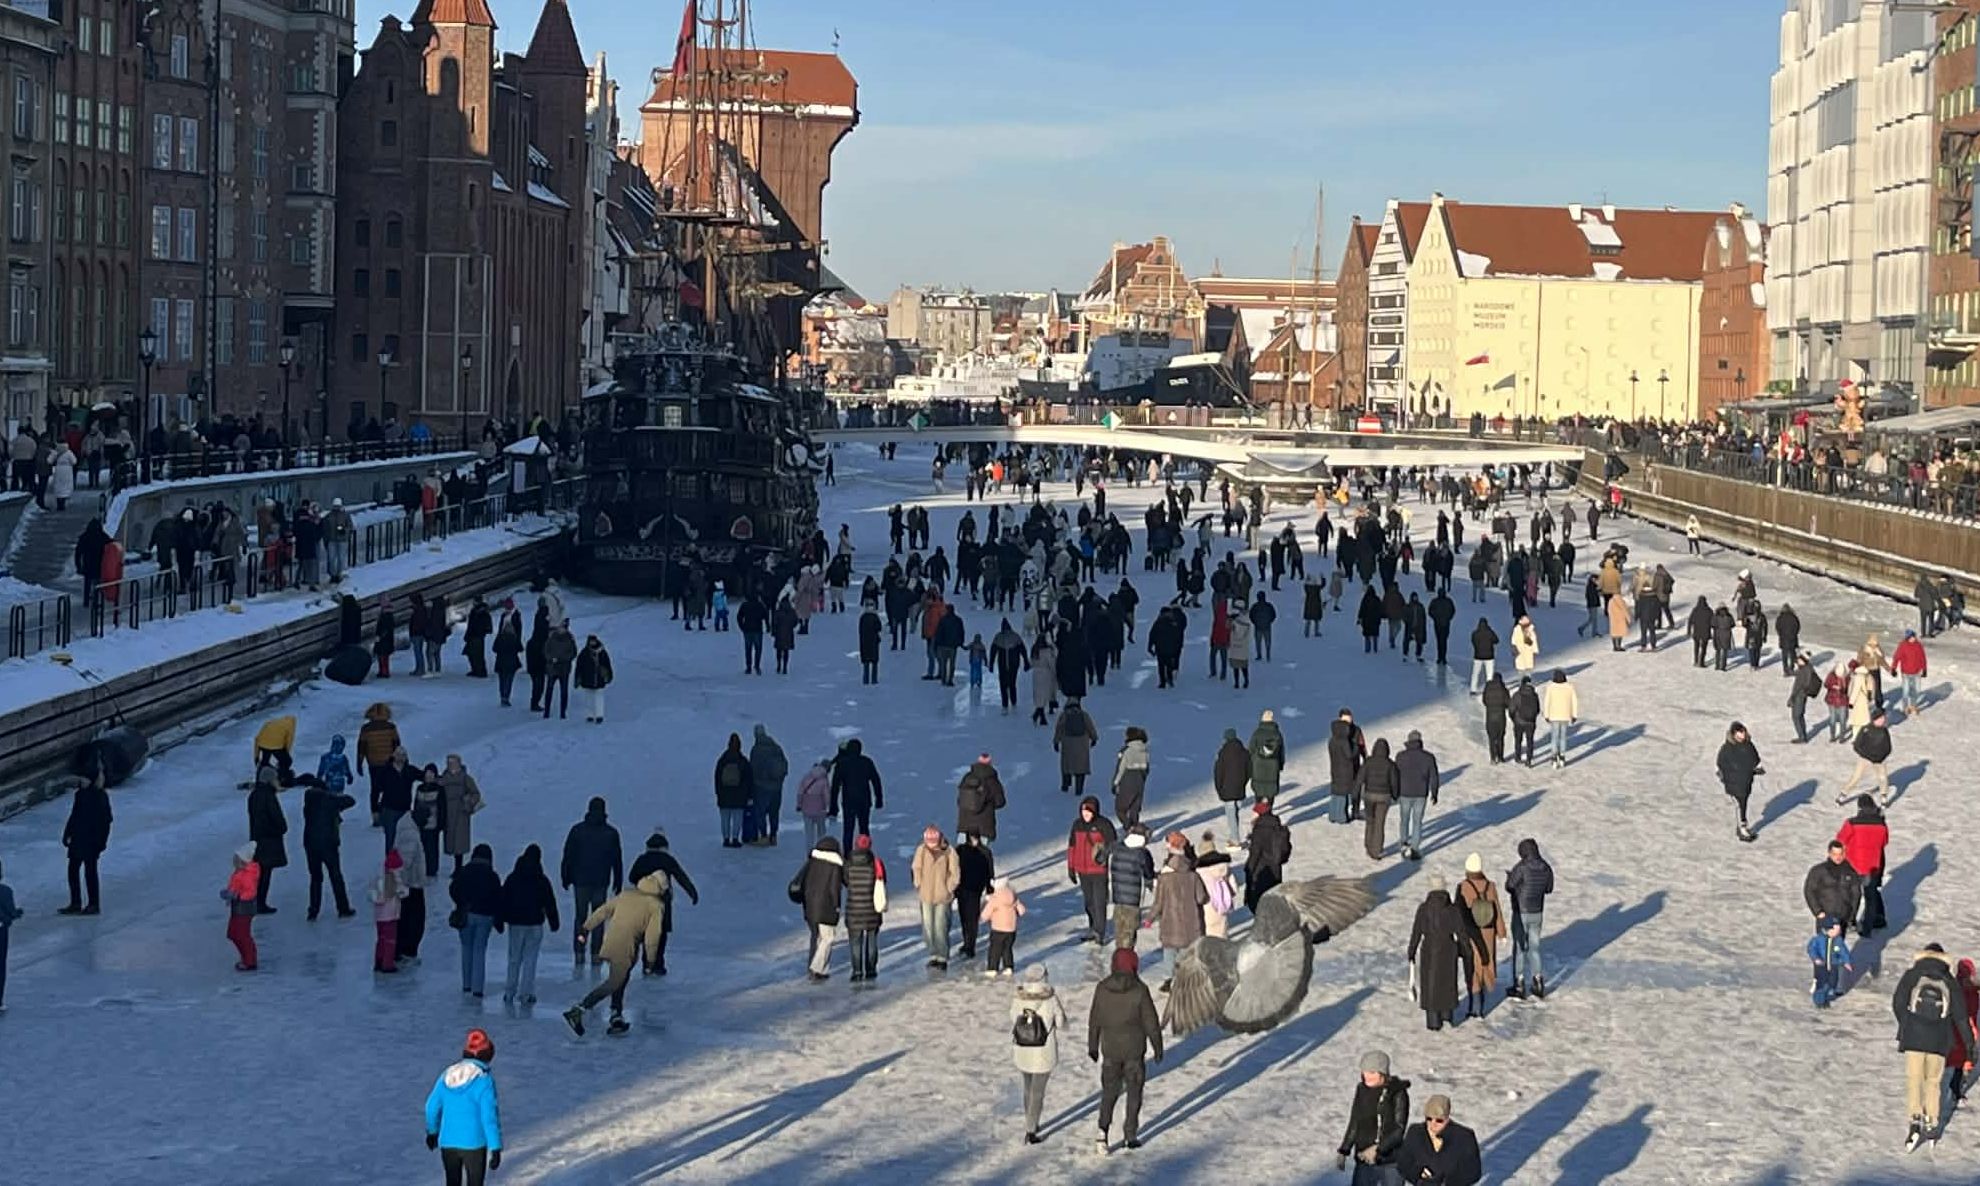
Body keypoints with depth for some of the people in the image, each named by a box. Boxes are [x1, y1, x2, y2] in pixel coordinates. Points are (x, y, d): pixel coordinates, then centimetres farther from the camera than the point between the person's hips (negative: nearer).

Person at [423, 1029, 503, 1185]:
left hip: (448, 1143, 4)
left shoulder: (447, 1075, 0)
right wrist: (495, 1148, -14)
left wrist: (432, 1131, 28)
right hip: (474, 1143, -4)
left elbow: (432, 1106, 10)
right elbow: (490, 1117, -18)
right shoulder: (483, 1080, -15)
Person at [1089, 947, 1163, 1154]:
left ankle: (1103, 1128, -6)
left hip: (1110, 1050, 2)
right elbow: (1151, 1022, -9)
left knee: (1109, 1091, 13)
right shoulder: (1139, 990, -14)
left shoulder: (1102, 989, -6)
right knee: (1134, 1093, 13)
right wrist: (1157, 1047, 4)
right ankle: (1130, 1135, 16)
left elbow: (1094, 1020, 2)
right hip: (1134, 1050, -2)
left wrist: (1093, 1046, 15)